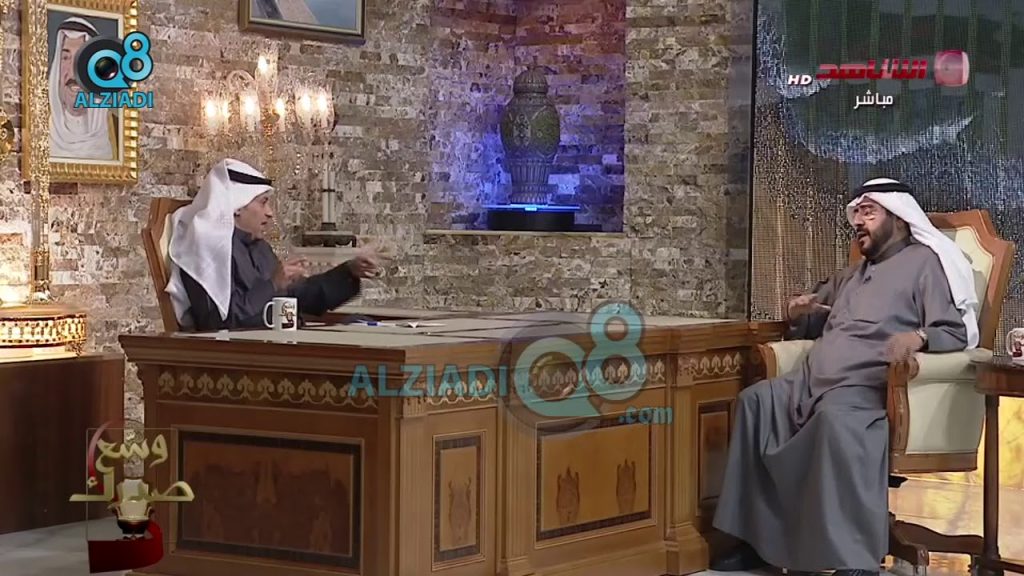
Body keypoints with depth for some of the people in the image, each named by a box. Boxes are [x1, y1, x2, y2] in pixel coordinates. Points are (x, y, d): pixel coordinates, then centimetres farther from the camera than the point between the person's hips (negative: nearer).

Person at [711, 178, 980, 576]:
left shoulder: (925, 262, 4)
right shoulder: (851, 276, 30)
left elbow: (956, 331, -9)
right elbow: (810, 326, 39)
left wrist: (918, 337, -31)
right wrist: (797, 313, 14)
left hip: (869, 385, -9)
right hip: (814, 380, 9)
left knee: (837, 418, -39)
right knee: (755, 401, -10)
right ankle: (758, 538, -8)